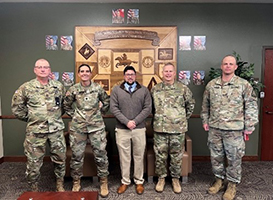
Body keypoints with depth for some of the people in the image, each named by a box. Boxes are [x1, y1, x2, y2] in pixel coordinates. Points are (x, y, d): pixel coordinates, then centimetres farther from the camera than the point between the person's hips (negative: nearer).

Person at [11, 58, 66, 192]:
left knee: (60, 158, 12)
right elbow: (16, 107, 3)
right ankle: (34, 189, 28)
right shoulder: (26, 88, -3)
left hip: (56, 129, 2)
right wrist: (30, 118, 3)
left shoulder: (59, 86, 3)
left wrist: (56, 117, 8)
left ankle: (60, 185, 33)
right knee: (33, 161, 7)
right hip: (35, 131, -2)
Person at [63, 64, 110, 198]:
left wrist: (100, 111, 9)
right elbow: (66, 105, 14)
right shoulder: (73, 89, 1)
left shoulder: (97, 88, 1)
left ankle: (104, 182, 19)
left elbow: (107, 101, 15)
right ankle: (76, 182, 27)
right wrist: (74, 115, 7)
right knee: (77, 155, 8)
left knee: (101, 154, 2)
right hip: (78, 127, 1)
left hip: (97, 126, 0)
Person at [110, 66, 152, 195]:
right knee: (124, 157, 8)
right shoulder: (116, 90, 4)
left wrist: (135, 121, -11)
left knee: (139, 156, 9)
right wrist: (126, 121, -14)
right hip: (121, 129, 0)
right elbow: (113, 108, -4)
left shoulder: (144, 90, 5)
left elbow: (148, 108, -1)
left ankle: (139, 181, 25)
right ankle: (125, 181, 24)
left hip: (139, 128, 1)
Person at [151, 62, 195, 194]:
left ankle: (175, 179, 28)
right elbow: (151, 106, 15)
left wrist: (184, 118, 9)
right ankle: (161, 178, 27)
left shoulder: (183, 88, -1)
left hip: (178, 129, -1)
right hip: (160, 128, 1)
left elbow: (191, 104, 10)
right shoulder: (155, 89, 3)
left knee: (177, 156, 10)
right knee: (160, 155, 9)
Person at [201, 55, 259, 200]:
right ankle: (219, 180, 34)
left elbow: (251, 106, -4)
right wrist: (205, 120, 10)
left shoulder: (244, 84, -4)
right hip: (214, 128, 3)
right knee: (216, 156, 14)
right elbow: (205, 105, 13)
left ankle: (232, 185, 27)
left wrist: (249, 127, -6)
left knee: (234, 158, 8)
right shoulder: (211, 85, 5)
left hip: (235, 129, -3)